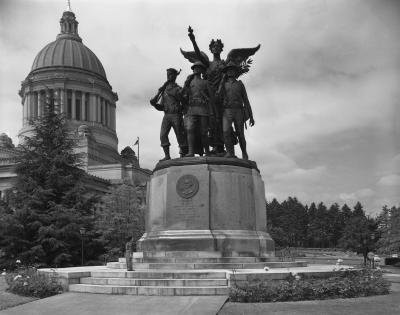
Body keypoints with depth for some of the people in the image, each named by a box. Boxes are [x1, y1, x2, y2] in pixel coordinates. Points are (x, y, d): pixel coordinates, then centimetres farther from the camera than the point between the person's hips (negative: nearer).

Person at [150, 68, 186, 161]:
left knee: (180, 136, -2)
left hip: (176, 116, -4)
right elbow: (161, 107, 17)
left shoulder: (179, 89, 4)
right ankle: (167, 156, -11)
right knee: (163, 135, -12)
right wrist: (154, 104, 0)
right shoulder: (164, 90, 18)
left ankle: (183, 156, 7)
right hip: (166, 116, 4)